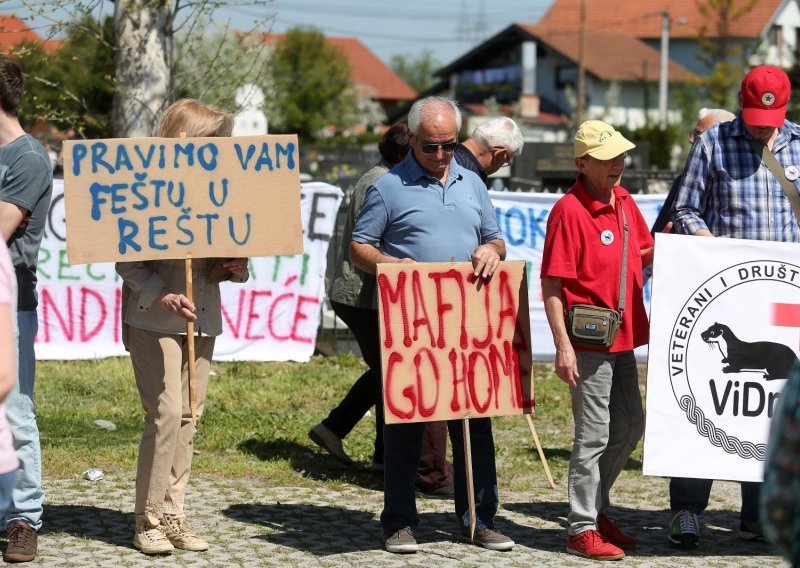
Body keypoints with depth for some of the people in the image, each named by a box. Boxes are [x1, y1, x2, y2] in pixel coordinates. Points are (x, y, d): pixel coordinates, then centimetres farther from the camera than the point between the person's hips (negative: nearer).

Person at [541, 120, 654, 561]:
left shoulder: (624, 201, 9)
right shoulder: (569, 210, -15)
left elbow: (642, 257, 21)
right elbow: (551, 285, -17)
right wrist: (563, 347, -21)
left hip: (624, 336, 8)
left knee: (631, 427, 17)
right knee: (594, 434, -2)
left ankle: (595, 508, 32)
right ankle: (582, 529, 8)